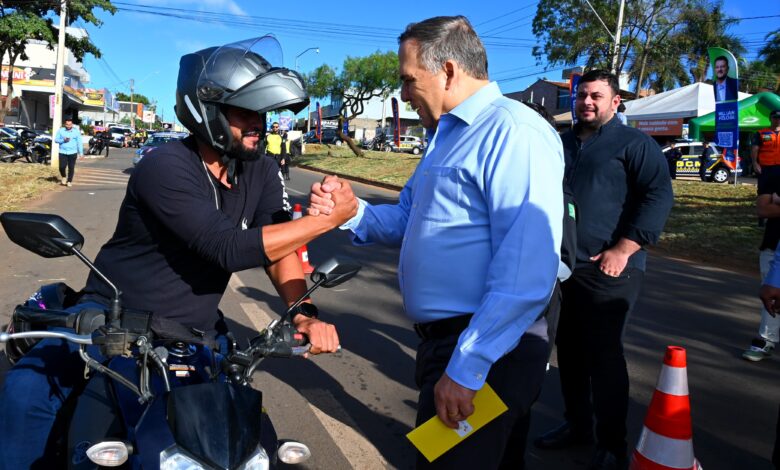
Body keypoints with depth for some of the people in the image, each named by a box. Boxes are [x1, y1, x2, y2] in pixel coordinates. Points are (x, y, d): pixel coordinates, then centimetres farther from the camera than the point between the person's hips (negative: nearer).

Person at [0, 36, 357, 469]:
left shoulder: (261, 173, -2)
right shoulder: (166, 168, -22)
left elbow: (280, 245, -10)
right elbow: (231, 249, -31)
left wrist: (303, 311, -29)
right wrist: (327, 219, -28)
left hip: (193, 333, 5)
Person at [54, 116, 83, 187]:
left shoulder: (76, 131, 4)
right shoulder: (60, 130, 5)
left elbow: (79, 142, 2)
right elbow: (56, 139, 5)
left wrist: (80, 152, -2)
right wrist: (63, 140, -15)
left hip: (72, 153, -1)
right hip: (62, 152, 1)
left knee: (71, 168, 1)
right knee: (62, 167, -6)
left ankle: (69, 181, 15)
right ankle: (63, 177, 23)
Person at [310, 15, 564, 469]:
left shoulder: (512, 130, -18)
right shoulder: (448, 135, 16)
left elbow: (526, 270, -27)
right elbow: (406, 220, 16)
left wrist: (467, 367, -26)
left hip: (487, 350, -10)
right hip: (444, 340, 10)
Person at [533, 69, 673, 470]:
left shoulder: (634, 143, -3)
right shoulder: (561, 143, 16)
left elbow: (658, 196, -12)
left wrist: (622, 250, -18)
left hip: (606, 270, -6)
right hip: (560, 266, 6)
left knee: (603, 354, -1)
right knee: (569, 349, 13)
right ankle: (576, 424, 31)